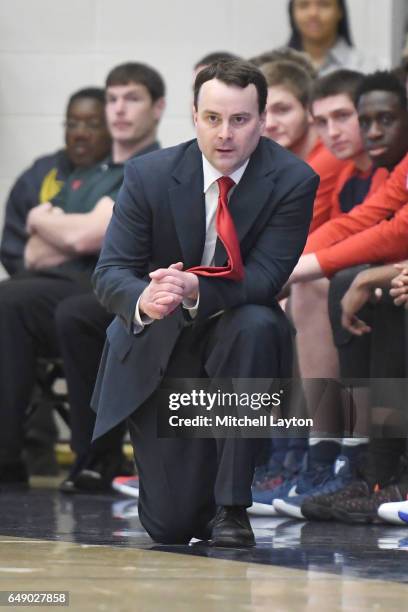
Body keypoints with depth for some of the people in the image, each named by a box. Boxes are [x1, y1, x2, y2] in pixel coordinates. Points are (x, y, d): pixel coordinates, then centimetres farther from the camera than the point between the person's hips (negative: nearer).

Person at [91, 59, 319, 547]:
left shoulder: (293, 181, -14)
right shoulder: (149, 175, -11)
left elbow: (265, 277, -21)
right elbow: (110, 274, -13)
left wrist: (196, 289, -41)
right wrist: (142, 300, -38)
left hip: (237, 339, 0)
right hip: (157, 354, 0)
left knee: (256, 325, -38)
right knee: (170, 526, -7)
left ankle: (232, 504, -26)